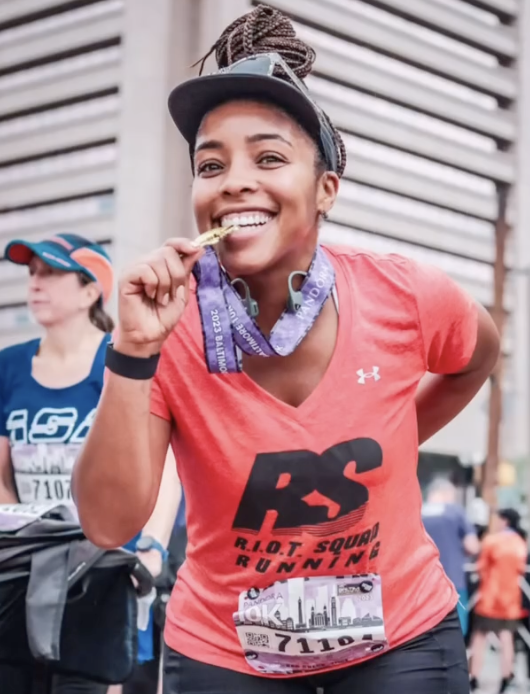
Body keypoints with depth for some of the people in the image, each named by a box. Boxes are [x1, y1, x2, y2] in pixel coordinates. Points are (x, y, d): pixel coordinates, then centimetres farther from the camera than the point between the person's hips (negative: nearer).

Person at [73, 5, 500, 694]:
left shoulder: (409, 299, -14)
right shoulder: (169, 325, -16)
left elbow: (478, 355, 9)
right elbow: (109, 524, -22)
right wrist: (134, 350, -29)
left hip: (402, 634, 1)